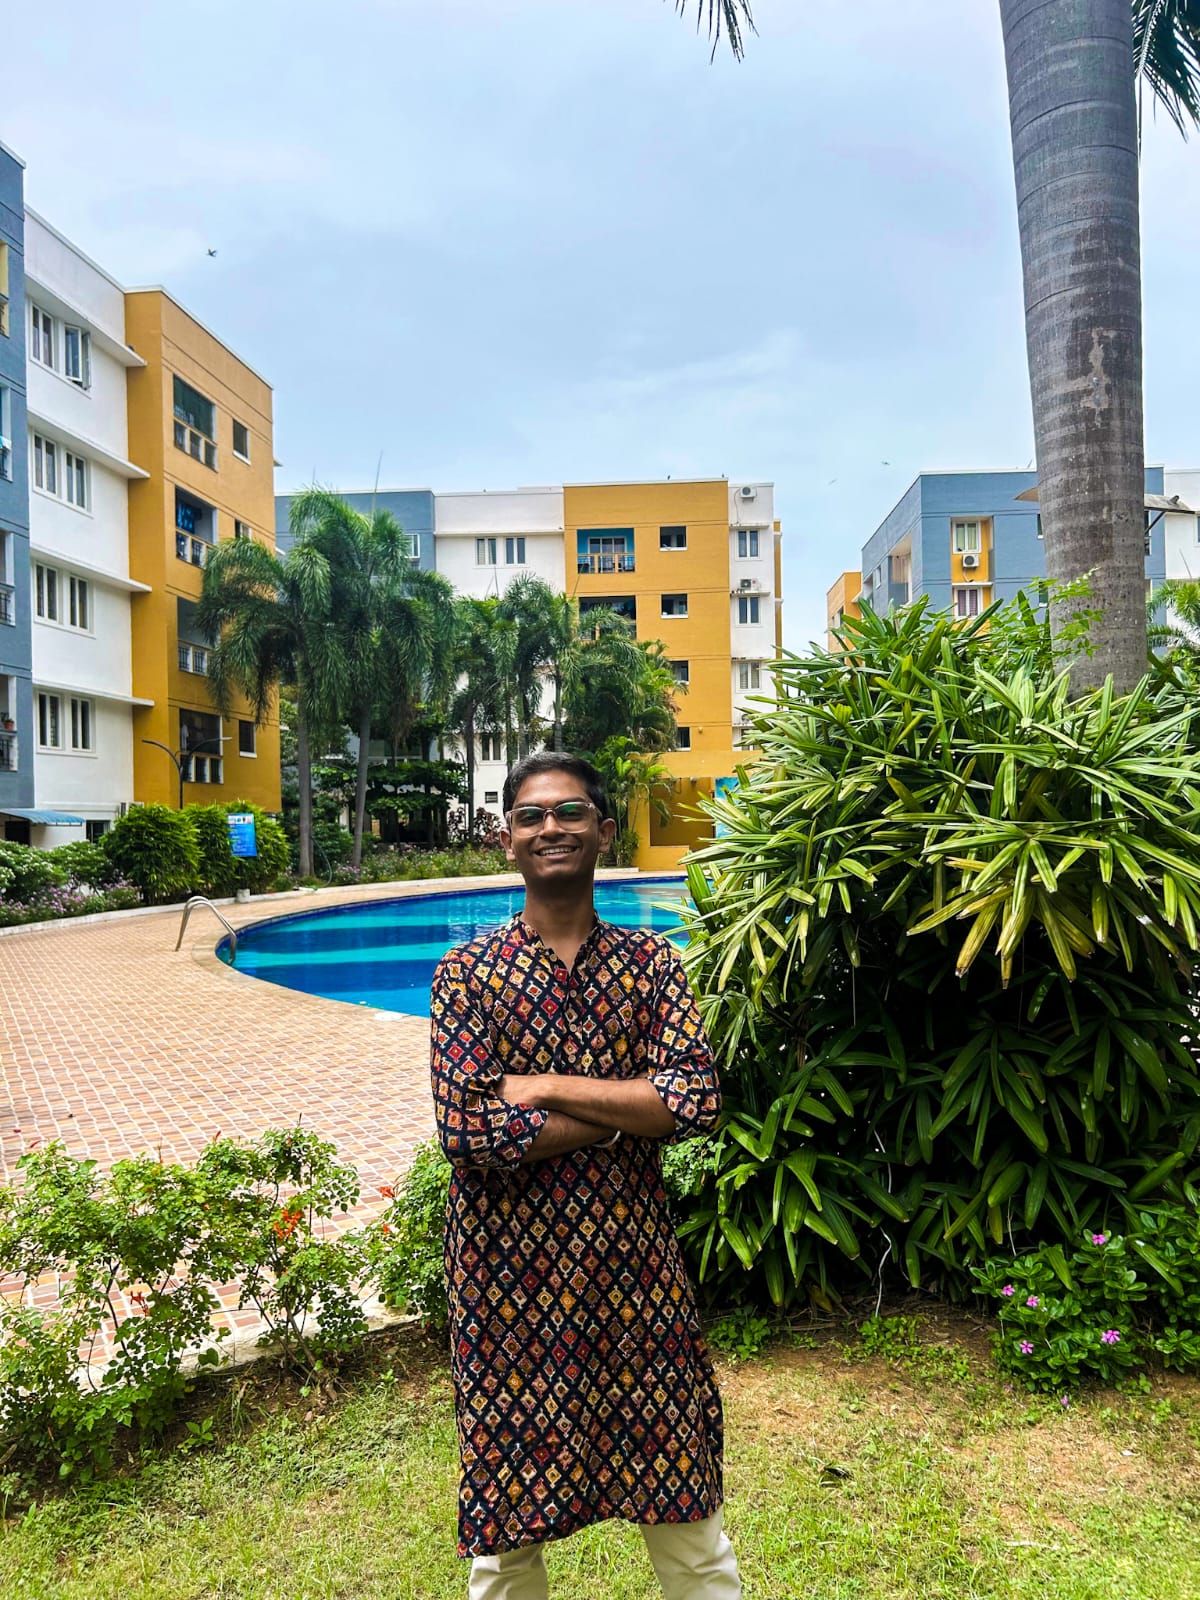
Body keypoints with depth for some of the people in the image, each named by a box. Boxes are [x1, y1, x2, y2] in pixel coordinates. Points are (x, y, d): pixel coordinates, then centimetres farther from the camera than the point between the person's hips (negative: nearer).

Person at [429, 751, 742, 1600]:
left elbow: (699, 1101, -13)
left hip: (636, 1260, 2)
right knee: (510, 1524, 17)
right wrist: (626, 1111, -14)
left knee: (691, 1526, 16)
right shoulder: (468, 972, -6)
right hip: (512, 1268, -1)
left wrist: (548, 1088, -17)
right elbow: (469, 1135, -17)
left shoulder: (651, 962, -1)